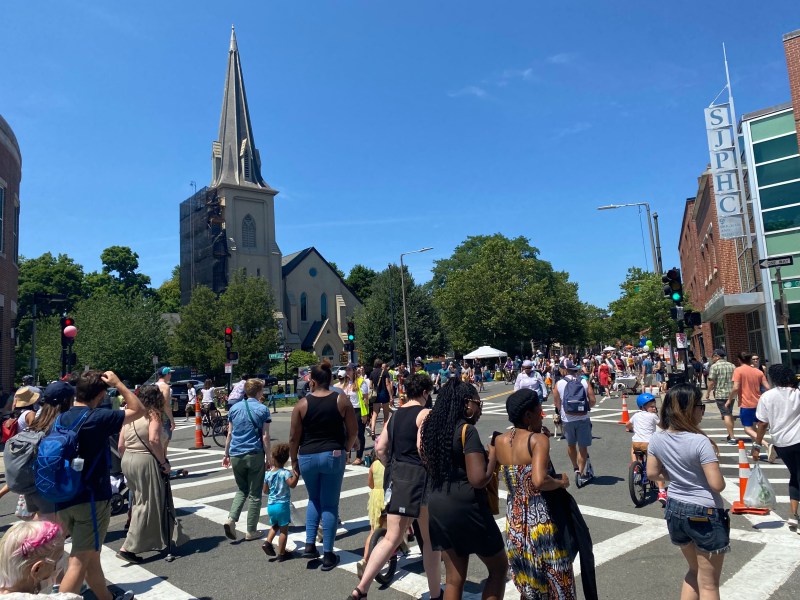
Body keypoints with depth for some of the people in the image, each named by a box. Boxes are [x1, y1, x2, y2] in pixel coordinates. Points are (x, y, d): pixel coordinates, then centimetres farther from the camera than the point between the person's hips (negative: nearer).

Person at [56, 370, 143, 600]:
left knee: (91, 555, 20)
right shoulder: (98, 419, -18)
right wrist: (118, 384, -8)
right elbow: (138, 410, -10)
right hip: (92, 499, -8)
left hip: (63, 499, 8)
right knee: (80, 561, -1)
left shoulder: (61, 419, 4)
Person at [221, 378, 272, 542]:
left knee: (241, 489, 21)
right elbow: (265, 437, -8)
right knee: (254, 494, 8)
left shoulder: (234, 408, 6)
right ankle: (251, 531, 13)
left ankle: (231, 519, 1)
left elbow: (230, 433, 9)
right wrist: (268, 458, -2)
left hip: (236, 455, 4)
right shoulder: (262, 409, -7)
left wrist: (226, 454, 18)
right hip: (255, 455, -4)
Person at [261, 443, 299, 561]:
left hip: (270, 505, 5)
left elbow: (265, 490, 10)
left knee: (274, 526, 28)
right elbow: (292, 484, -31)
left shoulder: (268, 474, 1)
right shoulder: (285, 473, -16)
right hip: (282, 505, -5)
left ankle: (268, 542, 11)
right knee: (284, 529, 7)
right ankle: (281, 554, 12)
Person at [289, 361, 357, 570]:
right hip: (333, 456, -1)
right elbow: (353, 431, -1)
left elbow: (294, 438, -2)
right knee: (330, 505, 8)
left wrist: (294, 460, 11)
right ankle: (328, 555, 14)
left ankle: (309, 545, 16)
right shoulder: (342, 400, -4)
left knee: (314, 500, 24)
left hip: (307, 457, 1)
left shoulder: (302, 404, -5)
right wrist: (345, 450, 15)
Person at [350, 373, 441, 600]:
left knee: (391, 538, 11)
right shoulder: (425, 413, -10)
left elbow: (380, 449, 9)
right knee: (430, 538, 12)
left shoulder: (395, 415, 11)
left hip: (397, 477, 6)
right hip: (420, 477, -6)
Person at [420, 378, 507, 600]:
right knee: (499, 567, 16)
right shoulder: (468, 431, -16)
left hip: (438, 506, 7)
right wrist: (493, 455, -5)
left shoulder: (432, 428, 6)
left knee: (454, 578, 17)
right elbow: (479, 479, -22)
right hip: (465, 507, -7)